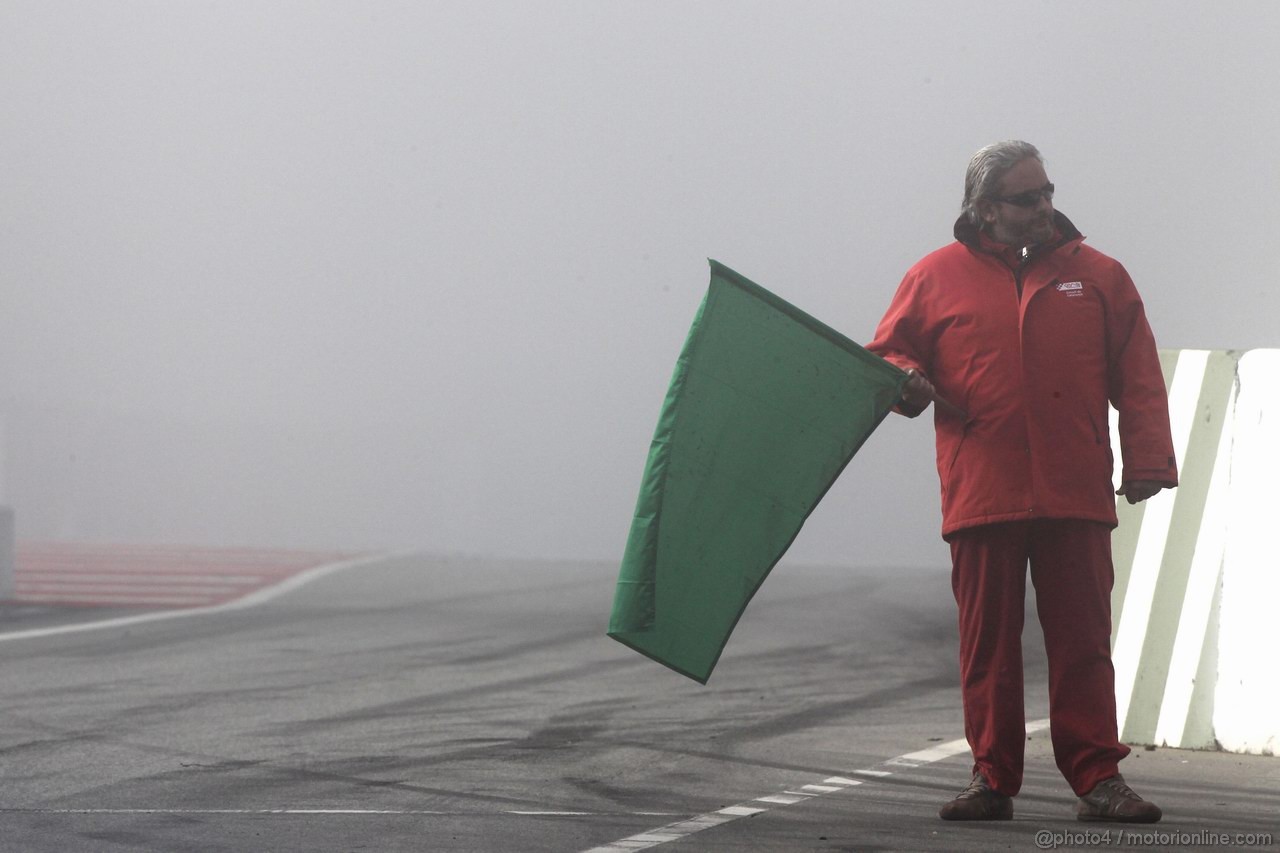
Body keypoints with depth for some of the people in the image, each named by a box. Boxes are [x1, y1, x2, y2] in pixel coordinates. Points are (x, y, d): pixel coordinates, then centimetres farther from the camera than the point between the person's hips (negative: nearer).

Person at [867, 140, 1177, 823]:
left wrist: (1146, 463, 1)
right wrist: (905, 382, -10)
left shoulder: (1097, 276, 11)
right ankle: (991, 779, 9)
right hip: (980, 498, 0)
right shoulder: (936, 278, 8)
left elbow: (1138, 380, 9)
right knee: (988, 644, 2)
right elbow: (886, 354, 13)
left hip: (1076, 498, 0)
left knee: (1082, 643, -1)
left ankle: (1097, 778, 2)